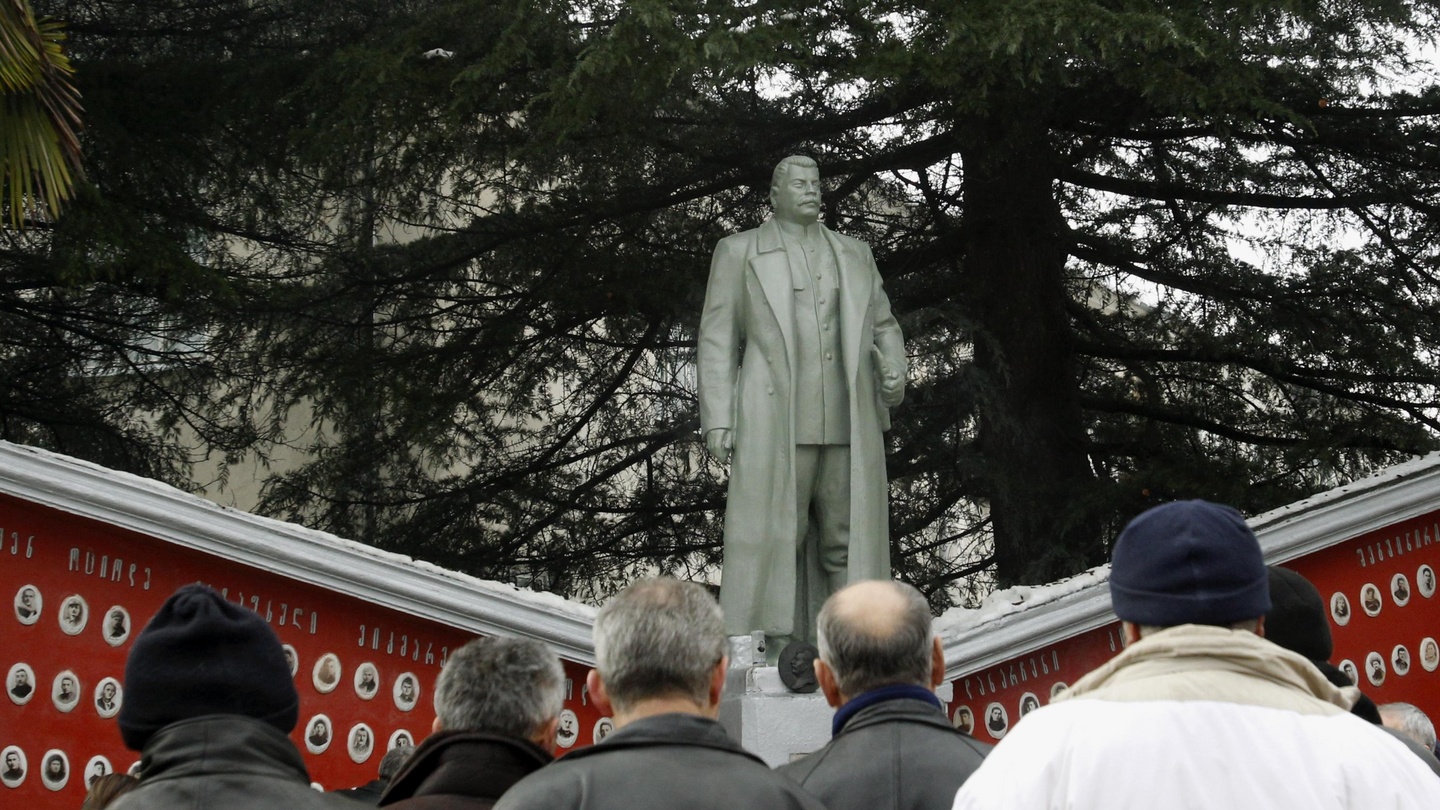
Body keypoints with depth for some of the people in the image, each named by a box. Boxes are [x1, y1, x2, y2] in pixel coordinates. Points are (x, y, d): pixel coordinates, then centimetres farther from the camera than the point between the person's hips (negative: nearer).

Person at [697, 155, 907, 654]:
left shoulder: (854, 255, 18)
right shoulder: (738, 253, 9)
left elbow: (883, 327, 22)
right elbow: (717, 341, 5)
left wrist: (894, 370, -1)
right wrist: (717, 420, -4)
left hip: (848, 423, 3)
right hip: (774, 423, -3)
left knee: (850, 540, 1)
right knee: (773, 538, -7)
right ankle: (777, 652, -4)